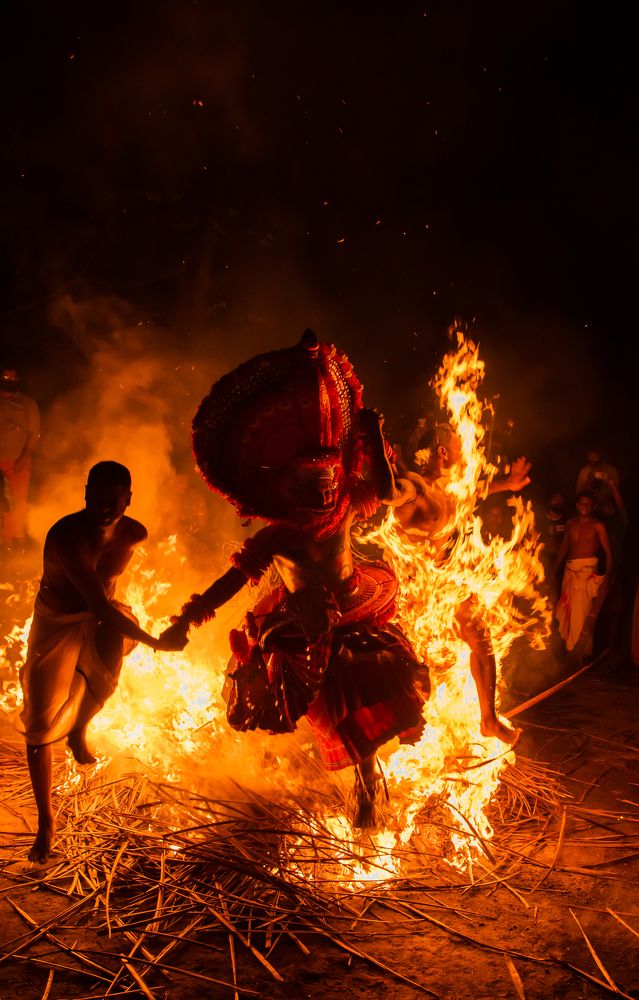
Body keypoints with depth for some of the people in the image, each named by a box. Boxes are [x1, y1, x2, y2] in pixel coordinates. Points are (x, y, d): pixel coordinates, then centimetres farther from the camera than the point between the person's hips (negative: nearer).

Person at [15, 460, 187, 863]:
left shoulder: (135, 534, -17)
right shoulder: (66, 536, -35)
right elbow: (98, 604, -39)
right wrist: (156, 643, -36)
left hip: (100, 617, 5)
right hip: (56, 625, -5)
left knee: (111, 650, -23)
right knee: (40, 725, -3)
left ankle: (79, 728, 10)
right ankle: (47, 821, 16)